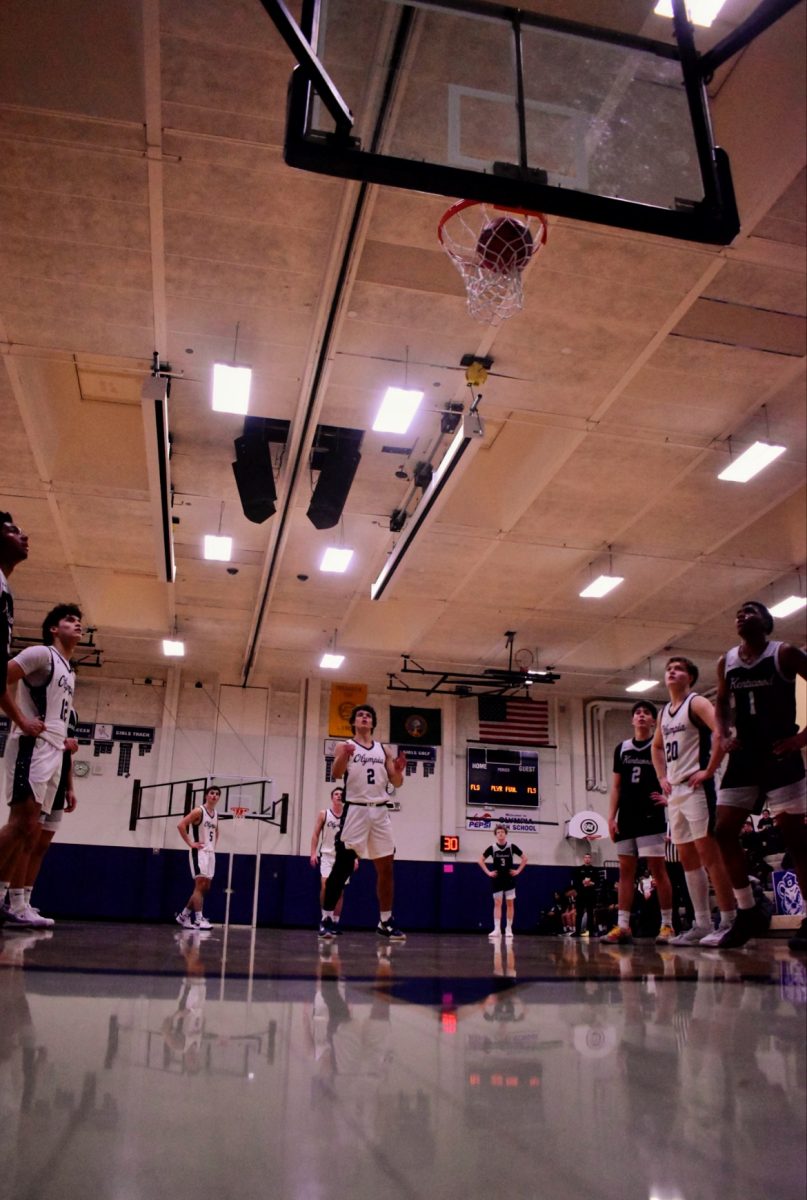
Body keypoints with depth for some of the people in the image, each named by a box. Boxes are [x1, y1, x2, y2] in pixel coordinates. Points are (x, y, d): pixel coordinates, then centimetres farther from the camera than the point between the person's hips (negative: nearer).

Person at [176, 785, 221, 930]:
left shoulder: (216, 814, 13)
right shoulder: (198, 811, -11)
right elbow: (181, 825, -19)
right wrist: (190, 843, -18)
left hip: (210, 853, 8)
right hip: (199, 852, -8)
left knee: (205, 888, 10)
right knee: (200, 885, -13)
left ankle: (183, 915, 21)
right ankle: (198, 919, -13)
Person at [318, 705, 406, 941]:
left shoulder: (384, 750, 15)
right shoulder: (345, 746, 3)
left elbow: (397, 783, 12)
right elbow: (336, 773, -14)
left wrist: (399, 770, -11)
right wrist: (344, 756, -34)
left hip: (380, 812, 4)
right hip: (355, 810, -4)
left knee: (386, 867, 6)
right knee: (342, 866, -6)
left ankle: (385, 922, 16)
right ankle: (326, 919, 3)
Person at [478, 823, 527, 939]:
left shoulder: (511, 846, -5)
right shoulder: (492, 848, -5)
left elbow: (524, 858, 5)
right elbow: (481, 860, 5)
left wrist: (518, 871, -2)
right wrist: (488, 872, -3)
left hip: (509, 879, 0)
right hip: (497, 880, 0)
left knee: (510, 904, 2)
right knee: (497, 904, -2)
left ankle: (508, 929, 10)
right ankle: (497, 929, -3)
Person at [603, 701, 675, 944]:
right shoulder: (622, 748, 12)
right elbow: (616, 786, 13)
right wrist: (611, 817, 6)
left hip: (651, 817, -4)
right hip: (626, 818, 4)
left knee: (657, 868, -4)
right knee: (625, 870, 5)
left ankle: (667, 925, 3)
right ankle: (623, 925, 7)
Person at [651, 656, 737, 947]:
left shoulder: (696, 703, -5)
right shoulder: (665, 711, 18)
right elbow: (656, 747, 33)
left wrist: (709, 770, -21)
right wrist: (662, 778, 18)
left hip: (695, 787, -9)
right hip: (674, 791, 9)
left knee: (708, 852, -11)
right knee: (687, 858, 9)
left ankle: (728, 922, -6)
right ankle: (703, 925, 14)